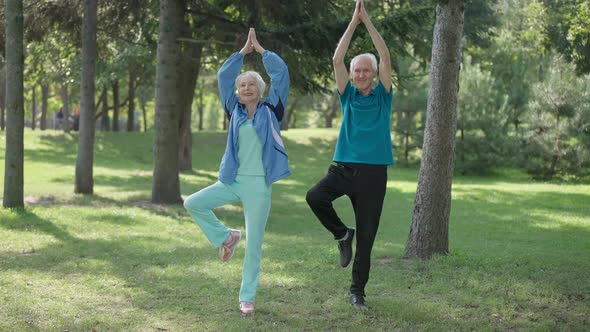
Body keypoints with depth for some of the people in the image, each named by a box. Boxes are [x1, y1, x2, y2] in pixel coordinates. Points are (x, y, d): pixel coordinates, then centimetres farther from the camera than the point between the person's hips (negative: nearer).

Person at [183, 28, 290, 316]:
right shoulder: (235, 110, 10)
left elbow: (281, 72, -4)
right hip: (233, 181, 4)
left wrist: (259, 48, 6)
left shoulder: (271, 110, 2)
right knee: (193, 203, -10)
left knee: (254, 245, 0)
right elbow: (224, 76, 8)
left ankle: (247, 297, 10)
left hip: (258, 185, -3)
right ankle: (226, 237, 11)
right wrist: (244, 50, 10)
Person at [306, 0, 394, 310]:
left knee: (366, 237, 2)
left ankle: (358, 290, 16)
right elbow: (337, 59, -1)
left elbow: (385, 56, -4)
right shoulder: (348, 96, 9)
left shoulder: (383, 96, 6)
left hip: (373, 172, -1)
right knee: (314, 196, -27)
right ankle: (342, 234, 0)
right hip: (344, 167, 1)